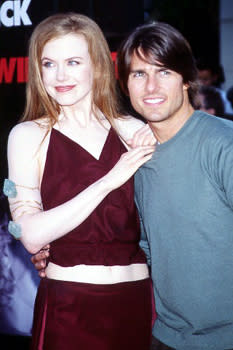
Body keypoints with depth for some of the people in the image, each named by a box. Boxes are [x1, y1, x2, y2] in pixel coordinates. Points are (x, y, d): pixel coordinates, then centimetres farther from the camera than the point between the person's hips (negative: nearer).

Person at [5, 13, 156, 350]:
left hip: (136, 299, 2)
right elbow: (31, 235, -15)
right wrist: (108, 182, -17)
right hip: (68, 306, -2)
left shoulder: (137, 132, 0)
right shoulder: (28, 136, -4)